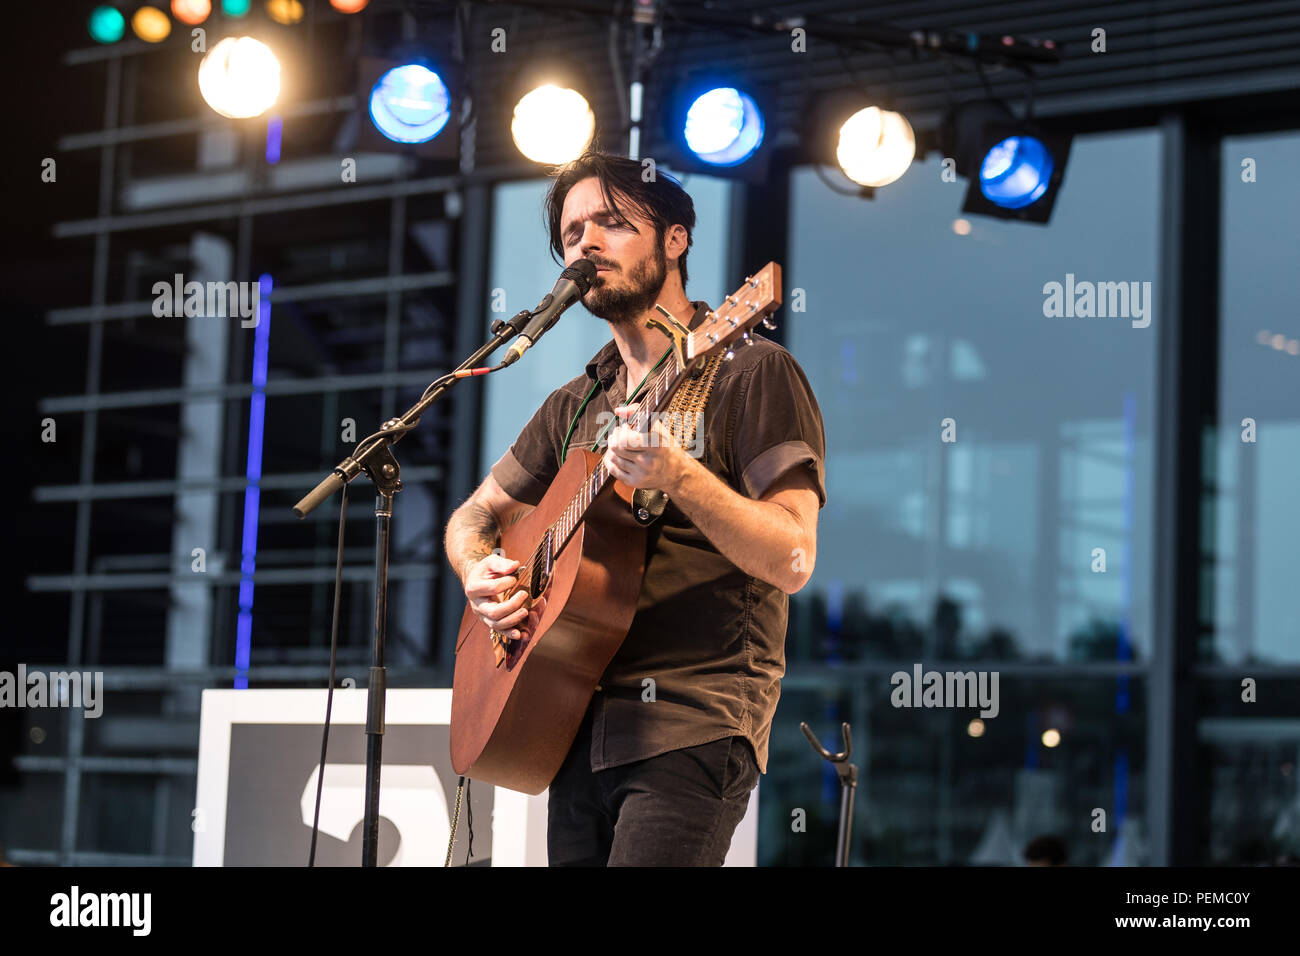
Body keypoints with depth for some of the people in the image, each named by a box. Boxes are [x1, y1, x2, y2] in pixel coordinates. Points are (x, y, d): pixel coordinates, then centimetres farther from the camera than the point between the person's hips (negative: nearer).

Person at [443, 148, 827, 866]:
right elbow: (475, 515, 25)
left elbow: (792, 561, -13)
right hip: (581, 733, 7)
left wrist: (679, 477, -28)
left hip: (692, 726, -7)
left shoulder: (748, 371, -4)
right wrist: (480, 574, 1)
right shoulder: (576, 406, 18)